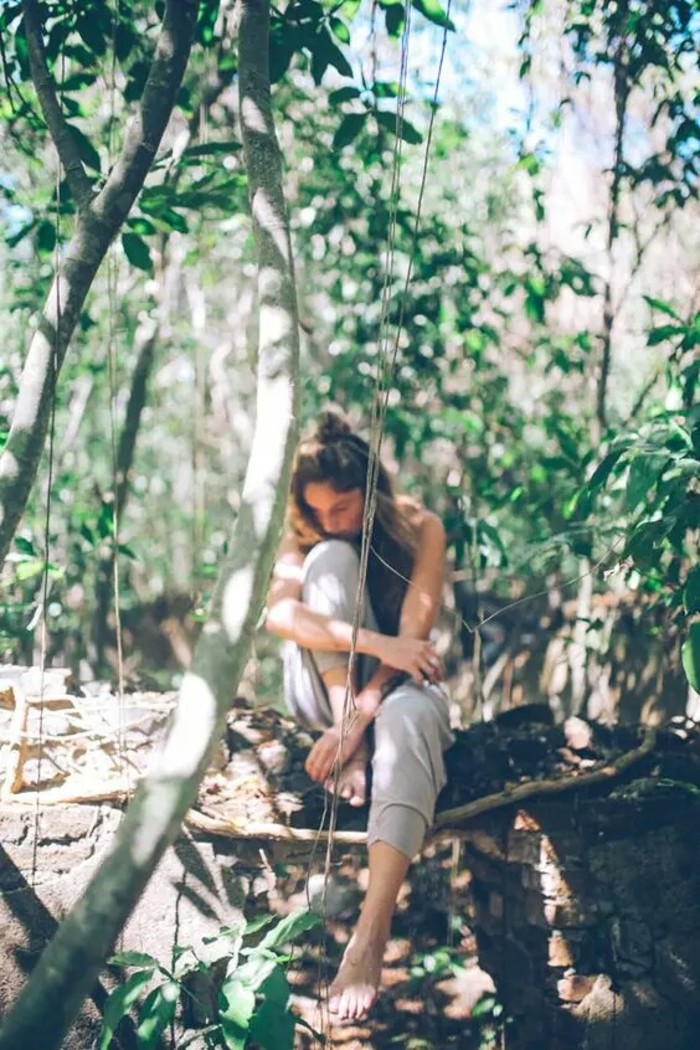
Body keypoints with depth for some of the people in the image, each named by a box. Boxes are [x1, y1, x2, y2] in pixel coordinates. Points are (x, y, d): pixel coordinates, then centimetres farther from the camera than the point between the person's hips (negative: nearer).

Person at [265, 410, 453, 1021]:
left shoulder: (421, 529, -9)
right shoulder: (308, 539, -4)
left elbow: (414, 633, -19)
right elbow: (278, 612, -25)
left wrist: (358, 722, -30)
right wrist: (376, 643, -36)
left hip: (399, 684, -2)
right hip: (326, 688, 2)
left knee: (409, 716, -42)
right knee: (334, 559, -24)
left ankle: (371, 937, -58)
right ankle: (355, 755, -26)